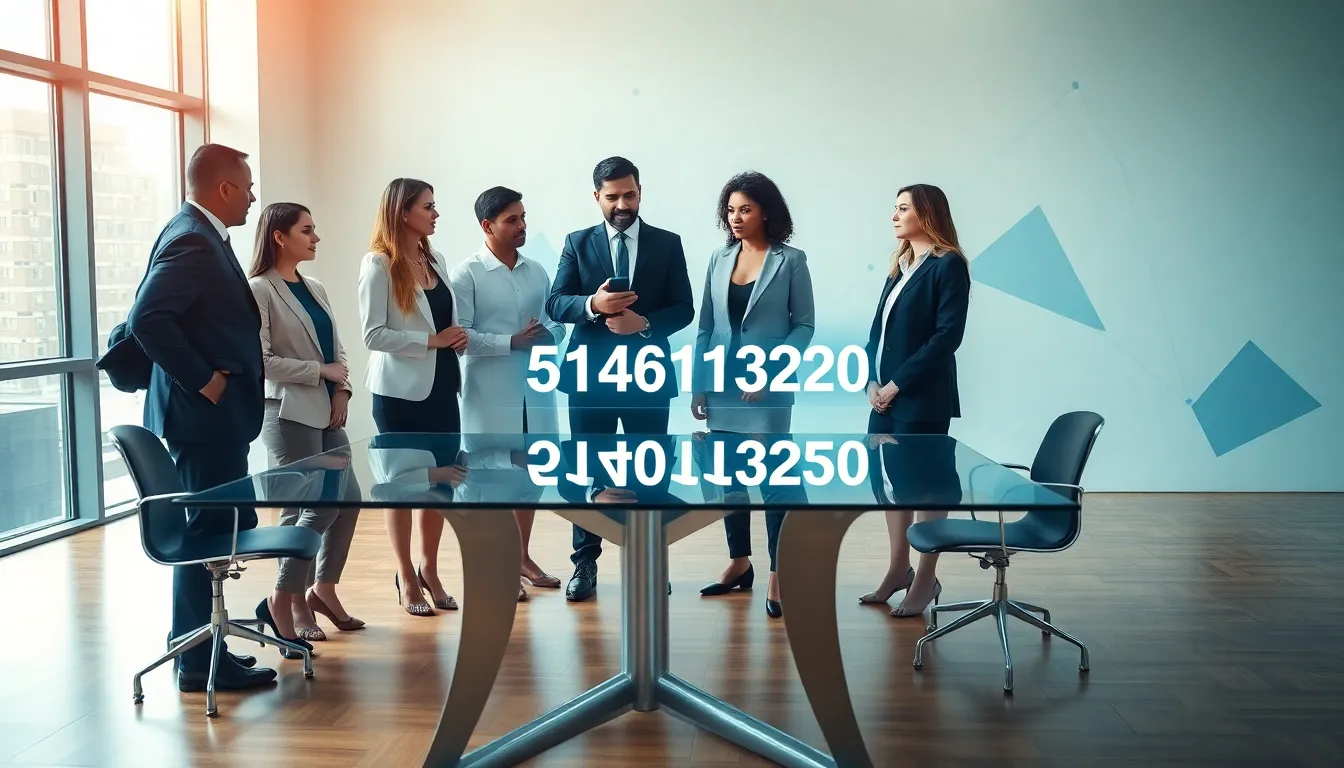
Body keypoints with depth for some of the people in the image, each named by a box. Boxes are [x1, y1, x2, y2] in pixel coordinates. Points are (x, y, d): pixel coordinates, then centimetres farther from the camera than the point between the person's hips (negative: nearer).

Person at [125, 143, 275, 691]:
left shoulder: (200, 235, 14)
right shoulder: (192, 241, -17)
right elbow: (146, 320, -27)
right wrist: (203, 381, -21)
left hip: (213, 416, 10)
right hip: (204, 414, -10)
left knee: (214, 530, 16)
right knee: (209, 532, -3)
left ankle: (201, 647, 27)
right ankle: (199, 663, 8)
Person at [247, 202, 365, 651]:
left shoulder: (315, 289, 15)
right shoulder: (259, 290, -9)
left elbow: (336, 349, 16)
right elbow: (261, 361, -15)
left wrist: (341, 390, -2)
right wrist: (321, 372, -14)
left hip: (326, 412, 8)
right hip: (288, 413, -8)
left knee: (348, 499, 8)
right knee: (314, 507, -8)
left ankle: (322, 589, 25)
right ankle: (286, 602, 7)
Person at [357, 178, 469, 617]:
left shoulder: (434, 260, 11)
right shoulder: (378, 264, -9)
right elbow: (373, 335, -14)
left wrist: (459, 337, 0)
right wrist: (432, 340, -18)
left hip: (441, 387, 6)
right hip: (400, 391, -6)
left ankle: (430, 570, 25)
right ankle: (406, 577, 19)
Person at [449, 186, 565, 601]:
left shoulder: (537, 271, 8)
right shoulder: (466, 275, -7)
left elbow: (557, 322, 12)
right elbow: (459, 336, -12)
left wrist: (547, 334, -11)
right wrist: (512, 341, -19)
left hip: (534, 387, 5)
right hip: (489, 393, -5)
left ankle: (523, 556, 29)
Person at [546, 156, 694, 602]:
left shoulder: (667, 244, 4)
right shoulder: (578, 244, 5)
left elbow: (683, 309, 0)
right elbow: (555, 304, -3)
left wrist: (645, 323, -18)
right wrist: (592, 304, -22)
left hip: (648, 373, 0)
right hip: (590, 373, 0)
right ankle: (585, 563, 16)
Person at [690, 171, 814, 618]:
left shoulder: (791, 261, -3)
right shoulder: (719, 259, 8)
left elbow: (804, 324, -5)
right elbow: (705, 327, 9)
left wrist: (769, 371, -16)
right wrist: (698, 385, 4)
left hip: (768, 389, -5)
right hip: (722, 386, 5)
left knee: (775, 477, -2)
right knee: (728, 477, 11)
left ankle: (778, 575, 6)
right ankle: (739, 563, 25)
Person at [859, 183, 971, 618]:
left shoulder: (949, 264, -8)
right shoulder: (900, 265, 15)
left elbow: (947, 335, -15)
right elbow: (879, 328, 13)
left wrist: (898, 384, -15)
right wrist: (872, 380, -1)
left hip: (922, 397, -8)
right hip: (886, 397, 8)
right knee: (892, 480, 13)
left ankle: (925, 580, 11)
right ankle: (899, 569, 25)